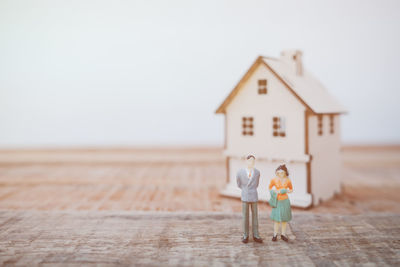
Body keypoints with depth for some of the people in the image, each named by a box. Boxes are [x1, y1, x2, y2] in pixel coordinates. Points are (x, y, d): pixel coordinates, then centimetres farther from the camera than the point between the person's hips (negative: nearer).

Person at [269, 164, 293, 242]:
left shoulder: (288, 181, -5)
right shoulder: (274, 180, -8)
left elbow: (291, 189, 10)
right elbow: (270, 188, 8)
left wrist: (287, 191, -11)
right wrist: (274, 191, -11)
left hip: (285, 201, 1)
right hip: (277, 201, -1)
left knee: (284, 218, 8)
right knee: (276, 218, 0)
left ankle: (283, 234, 20)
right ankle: (275, 234, 13)